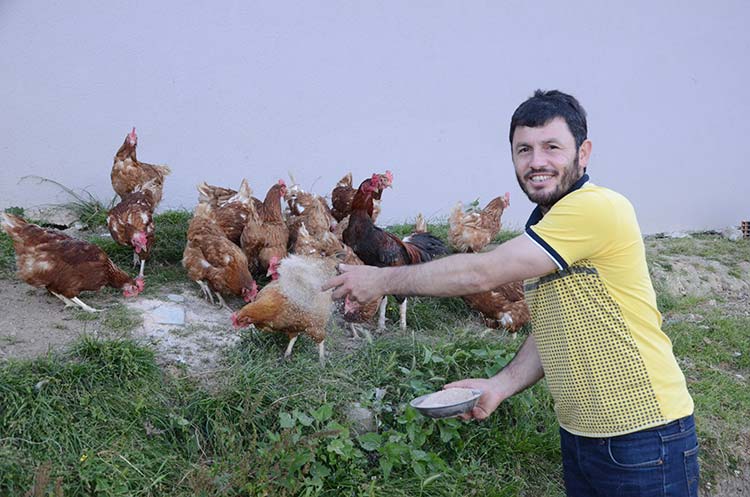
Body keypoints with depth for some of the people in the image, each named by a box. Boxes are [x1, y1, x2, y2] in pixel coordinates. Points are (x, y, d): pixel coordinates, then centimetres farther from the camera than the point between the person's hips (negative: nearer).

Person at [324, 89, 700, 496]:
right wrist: (499, 386, 0)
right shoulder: (541, 231, 9)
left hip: (643, 437, -8)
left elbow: (480, 274, -23)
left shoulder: (597, 207, -21)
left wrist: (382, 280, -13)